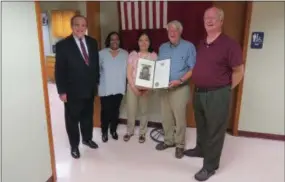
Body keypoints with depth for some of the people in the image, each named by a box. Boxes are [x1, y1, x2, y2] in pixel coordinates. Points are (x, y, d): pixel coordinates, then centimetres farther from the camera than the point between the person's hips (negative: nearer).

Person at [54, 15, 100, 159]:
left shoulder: (92, 42, 3)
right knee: (72, 119, 12)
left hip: (90, 89, 5)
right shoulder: (62, 45, -11)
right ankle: (74, 145, 31)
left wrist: (97, 82, 9)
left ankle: (87, 138, 42)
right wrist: (62, 91, -13)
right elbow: (59, 70, -11)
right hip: (72, 91, -4)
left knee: (88, 116, 20)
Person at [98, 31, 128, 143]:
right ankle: (104, 132, 23)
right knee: (105, 111, 3)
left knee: (115, 110, 12)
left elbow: (128, 70, 2)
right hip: (105, 89, -2)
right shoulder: (102, 53, -1)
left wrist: (128, 83, -3)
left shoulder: (125, 54, 4)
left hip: (119, 88, 2)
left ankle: (113, 130, 31)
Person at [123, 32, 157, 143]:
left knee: (144, 111, 7)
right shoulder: (133, 54, 2)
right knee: (131, 111, 3)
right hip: (132, 87, 0)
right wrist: (134, 87, -10)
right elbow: (129, 73, -1)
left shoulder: (153, 55, 2)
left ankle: (142, 133, 26)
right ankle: (129, 131, 25)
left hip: (146, 88, 0)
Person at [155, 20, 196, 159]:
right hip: (164, 88, 5)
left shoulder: (188, 47, -4)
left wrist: (180, 80, -20)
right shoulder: (163, 47, 13)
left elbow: (193, 69, -9)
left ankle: (180, 145, 17)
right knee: (166, 117, 12)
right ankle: (169, 140, 28)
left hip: (180, 88, -5)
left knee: (179, 118, 1)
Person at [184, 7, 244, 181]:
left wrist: (226, 89, -2)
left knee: (215, 131, 5)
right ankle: (200, 149, 45)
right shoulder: (202, 44, 10)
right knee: (201, 126, 23)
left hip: (217, 95, -7)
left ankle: (210, 166, 19)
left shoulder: (229, 44, -13)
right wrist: (199, 88, 14)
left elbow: (239, 71, -9)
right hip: (199, 92, 7)